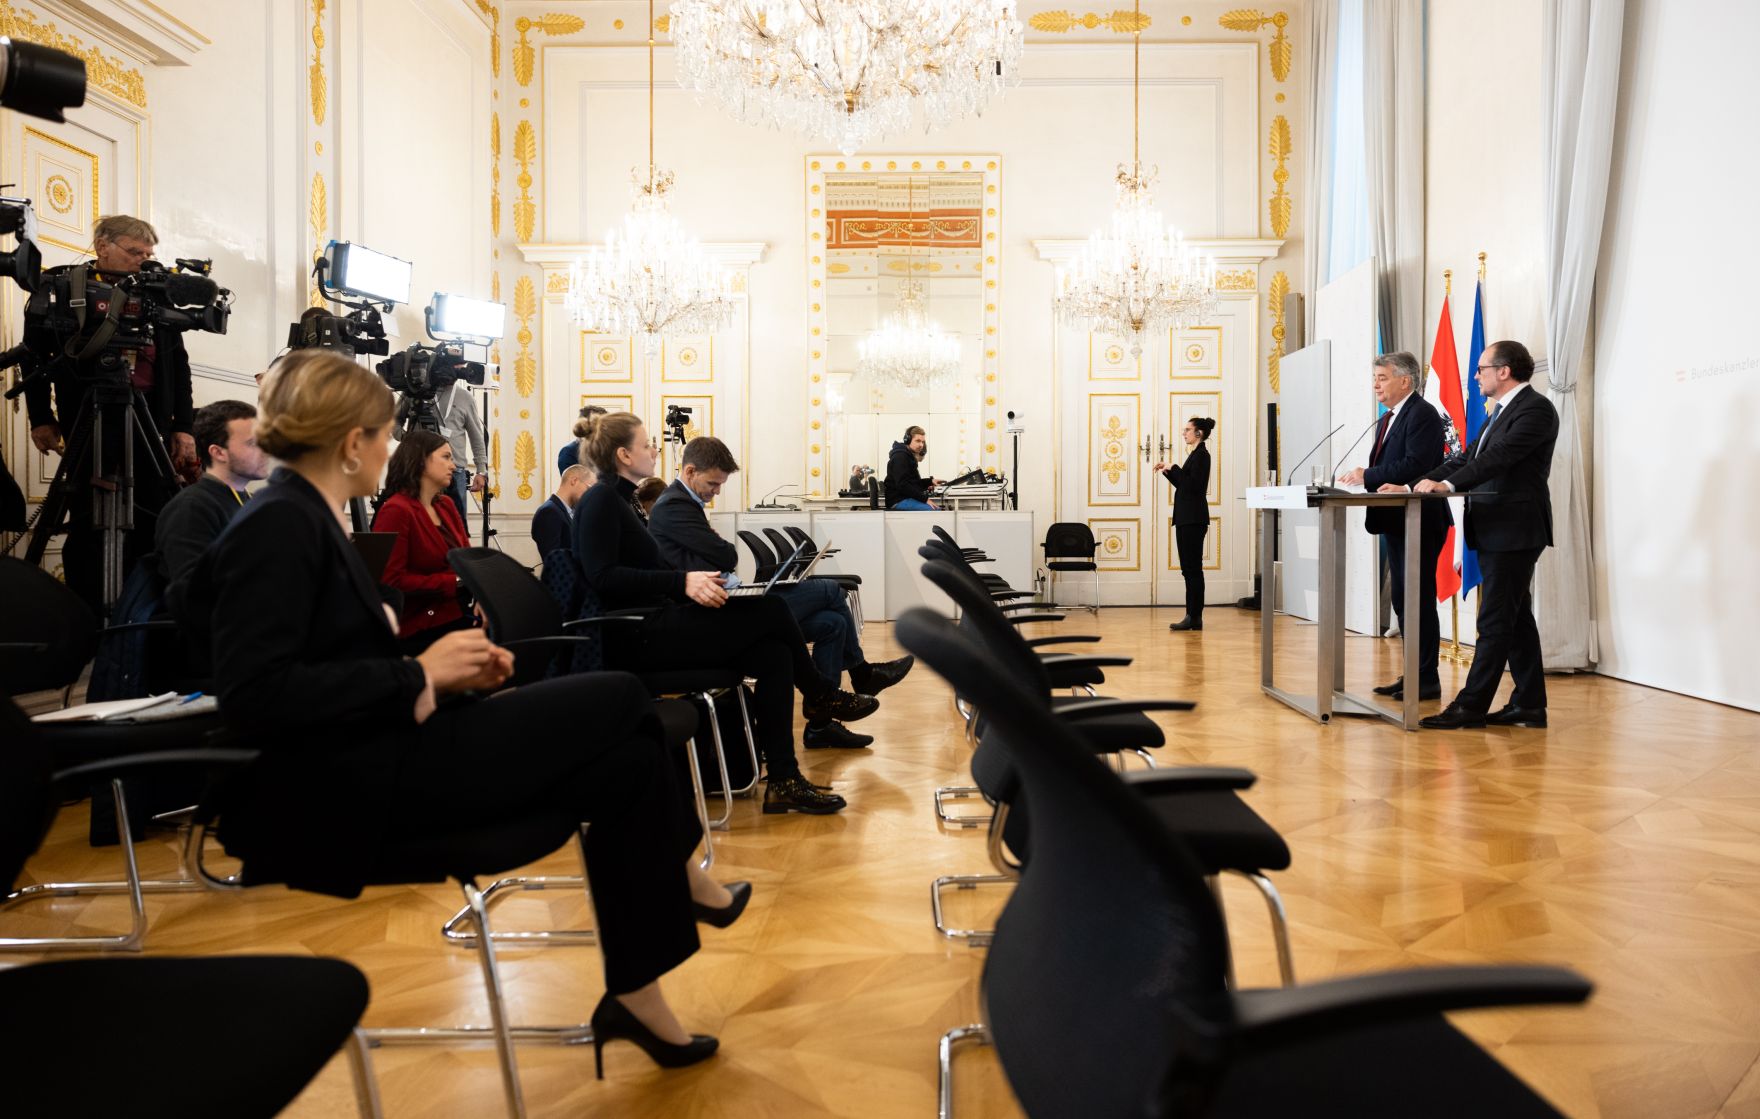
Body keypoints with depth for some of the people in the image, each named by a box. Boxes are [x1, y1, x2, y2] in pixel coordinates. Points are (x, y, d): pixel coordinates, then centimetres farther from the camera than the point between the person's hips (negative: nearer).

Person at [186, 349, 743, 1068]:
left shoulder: (306, 522, 15)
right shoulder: (277, 528, -14)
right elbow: (253, 694, -23)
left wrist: (445, 676, 0)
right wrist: (418, 674, -18)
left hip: (372, 756, 10)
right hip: (336, 793, -9)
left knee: (622, 758, -4)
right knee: (617, 703, -13)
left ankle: (636, 996, 8)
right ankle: (678, 876, 10)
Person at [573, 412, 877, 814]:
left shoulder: (619, 500, 19)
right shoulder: (601, 500, -9)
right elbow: (603, 576, -20)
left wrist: (699, 580, 4)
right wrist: (682, 582, -25)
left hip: (652, 628, 9)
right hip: (634, 638, -9)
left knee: (773, 655, -7)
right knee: (771, 611, -13)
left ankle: (783, 780, -5)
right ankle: (819, 694, 13)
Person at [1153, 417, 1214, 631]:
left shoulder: (1201, 454, -10)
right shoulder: (1195, 454, 18)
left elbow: (1194, 485, -20)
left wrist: (1174, 468, -13)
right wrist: (1169, 471, 14)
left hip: (1193, 518, -10)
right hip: (1186, 517, 10)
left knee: (1193, 567, -7)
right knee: (1189, 567, 9)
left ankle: (1195, 617, -5)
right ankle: (1193, 616, 13)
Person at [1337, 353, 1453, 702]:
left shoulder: (1422, 414, -12)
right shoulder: (1387, 420, 19)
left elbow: (1416, 465, -23)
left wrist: (1367, 475, -19)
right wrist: (1361, 477, -2)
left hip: (1419, 522, -10)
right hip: (1396, 522, 10)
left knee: (1419, 600, -5)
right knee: (1403, 600, 13)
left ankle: (1427, 679, 2)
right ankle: (1413, 674, 21)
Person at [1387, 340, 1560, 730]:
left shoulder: (1535, 409, -11)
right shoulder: (1502, 412, 19)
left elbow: (1498, 457, -24)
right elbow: (1468, 457, 16)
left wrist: (1447, 484, -31)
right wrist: (1414, 487, 7)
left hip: (1514, 532, -10)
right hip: (1496, 531, 10)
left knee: (1496, 621, -6)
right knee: (1515, 619, 12)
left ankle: (1471, 706, -3)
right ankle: (1529, 705, 18)